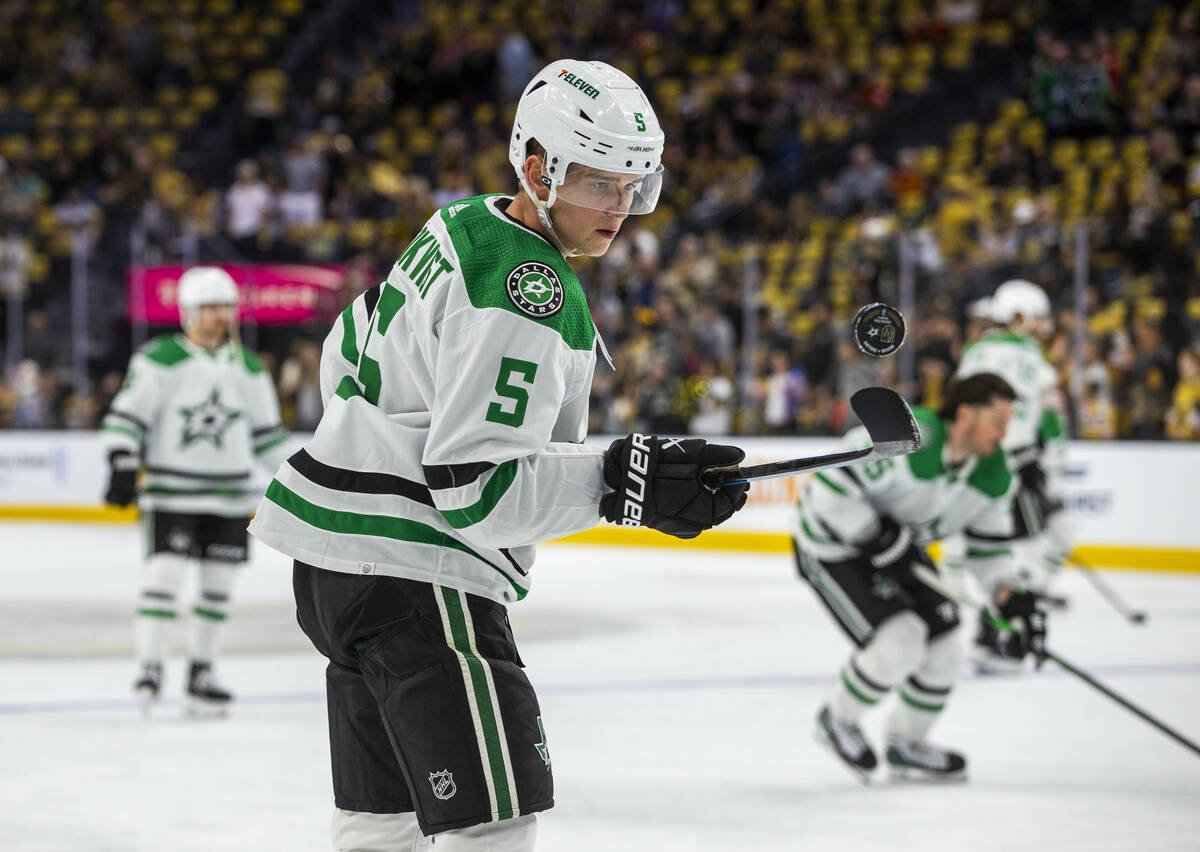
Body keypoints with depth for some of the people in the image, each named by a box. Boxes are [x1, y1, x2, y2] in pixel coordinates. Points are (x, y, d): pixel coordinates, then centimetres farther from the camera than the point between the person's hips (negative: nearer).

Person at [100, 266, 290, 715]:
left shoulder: (248, 370, 11)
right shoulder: (160, 359, -6)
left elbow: (266, 432, 18)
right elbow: (126, 414, -8)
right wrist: (123, 466, -18)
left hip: (229, 495, 5)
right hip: (171, 489, -5)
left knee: (219, 584, 6)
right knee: (164, 573, -13)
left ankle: (201, 672, 14)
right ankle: (150, 667, -9)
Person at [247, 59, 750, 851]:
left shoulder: (464, 225, 11)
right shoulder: (528, 295, -20)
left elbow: (351, 352, 23)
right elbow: (474, 484, -26)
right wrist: (623, 481, -29)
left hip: (338, 557, 11)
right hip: (412, 570, -11)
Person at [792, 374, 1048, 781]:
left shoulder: (993, 475, -9)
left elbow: (988, 545, 2)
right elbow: (831, 490, -33)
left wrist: (1013, 599, -12)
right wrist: (879, 540, -30)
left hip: (899, 544, 8)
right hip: (832, 544, -8)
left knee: (942, 641, 3)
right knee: (900, 641, -20)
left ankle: (906, 744, 26)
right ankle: (837, 719, 6)